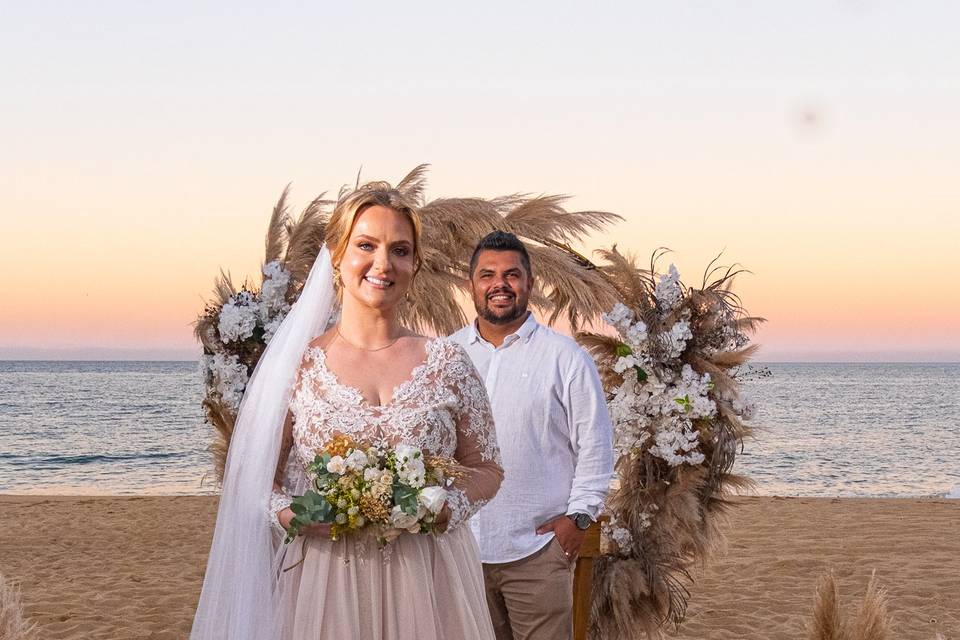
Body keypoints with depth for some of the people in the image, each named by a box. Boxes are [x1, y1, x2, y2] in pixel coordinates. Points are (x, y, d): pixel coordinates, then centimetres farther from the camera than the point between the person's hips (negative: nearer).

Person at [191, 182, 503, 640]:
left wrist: (445, 507, -13)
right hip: (324, 582, -1)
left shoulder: (447, 362, 1)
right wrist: (292, 514, -18)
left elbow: (486, 469, 6)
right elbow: (253, 478, 1)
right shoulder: (295, 365, -2)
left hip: (426, 584, 1)